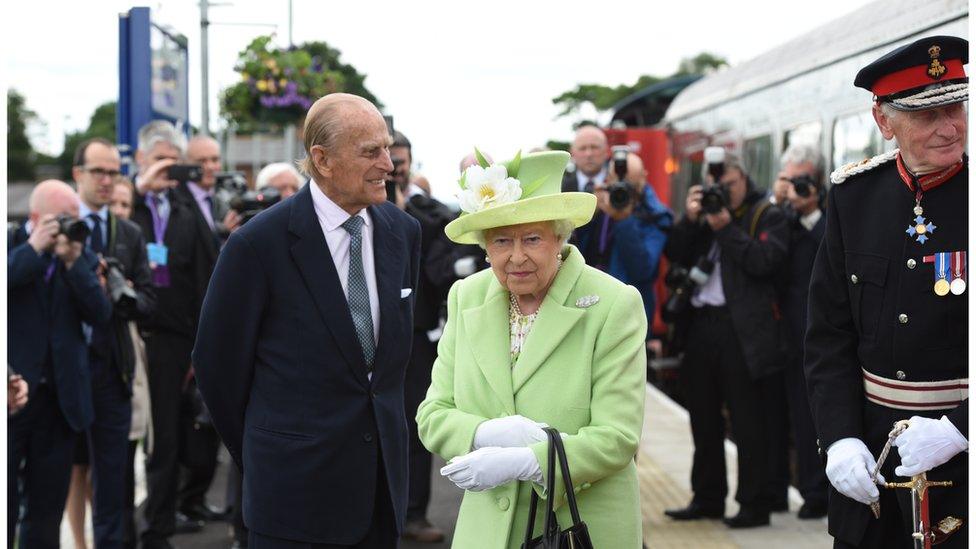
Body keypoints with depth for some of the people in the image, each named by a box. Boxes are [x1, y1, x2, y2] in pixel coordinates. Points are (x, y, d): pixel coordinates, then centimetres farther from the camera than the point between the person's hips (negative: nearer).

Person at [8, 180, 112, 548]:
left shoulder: (83, 257, 7)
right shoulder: (13, 246, -1)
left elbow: (101, 315, -4)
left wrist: (74, 262, -13)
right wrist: (34, 248, -17)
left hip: (61, 397, 3)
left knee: (47, 509, 11)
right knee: (6, 502, 3)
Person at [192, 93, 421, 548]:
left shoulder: (403, 230, 4)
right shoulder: (258, 243, -13)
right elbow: (218, 359, -4)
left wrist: (386, 421, 15)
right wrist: (261, 456, 5)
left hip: (384, 474, 5)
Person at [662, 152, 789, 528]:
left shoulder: (766, 216, 2)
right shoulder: (704, 213, 18)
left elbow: (765, 260, -14)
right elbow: (676, 256, 10)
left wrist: (727, 228, -14)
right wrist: (689, 220, -3)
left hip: (742, 329, -6)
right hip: (700, 324, 6)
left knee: (746, 420, -2)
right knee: (703, 417, 12)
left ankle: (754, 504, 5)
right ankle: (707, 498, 23)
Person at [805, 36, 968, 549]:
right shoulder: (853, 194, 2)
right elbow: (829, 334, 2)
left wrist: (958, 430, -21)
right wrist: (840, 437, -9)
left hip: (962, 448, -3)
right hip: (867, 453, 3)